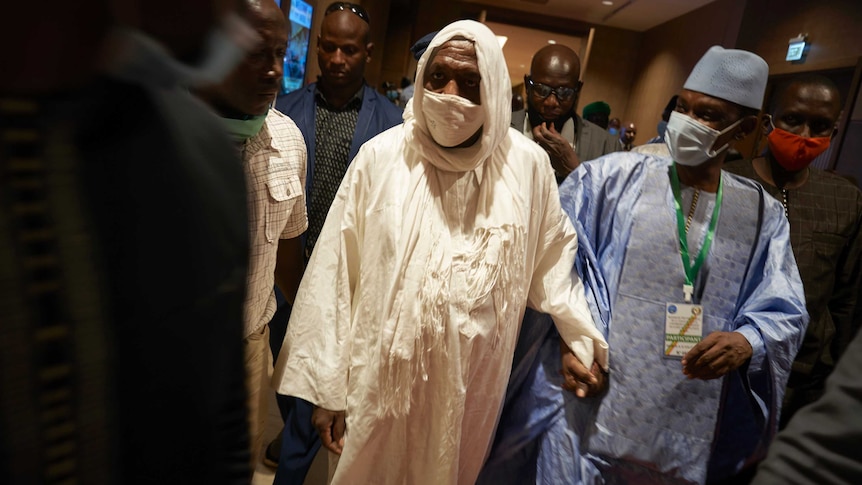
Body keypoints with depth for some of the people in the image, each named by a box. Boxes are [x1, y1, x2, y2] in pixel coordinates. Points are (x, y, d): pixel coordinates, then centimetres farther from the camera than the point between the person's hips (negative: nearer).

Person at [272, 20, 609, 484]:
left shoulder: (528, 164, -7)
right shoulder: (379, 157, -11)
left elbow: (553, 258, 7)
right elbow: (337, 274, -8)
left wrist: (580, 340, 9)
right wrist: (327, 386, -5)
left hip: (472, 384, 2)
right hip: (381, 380, -1)